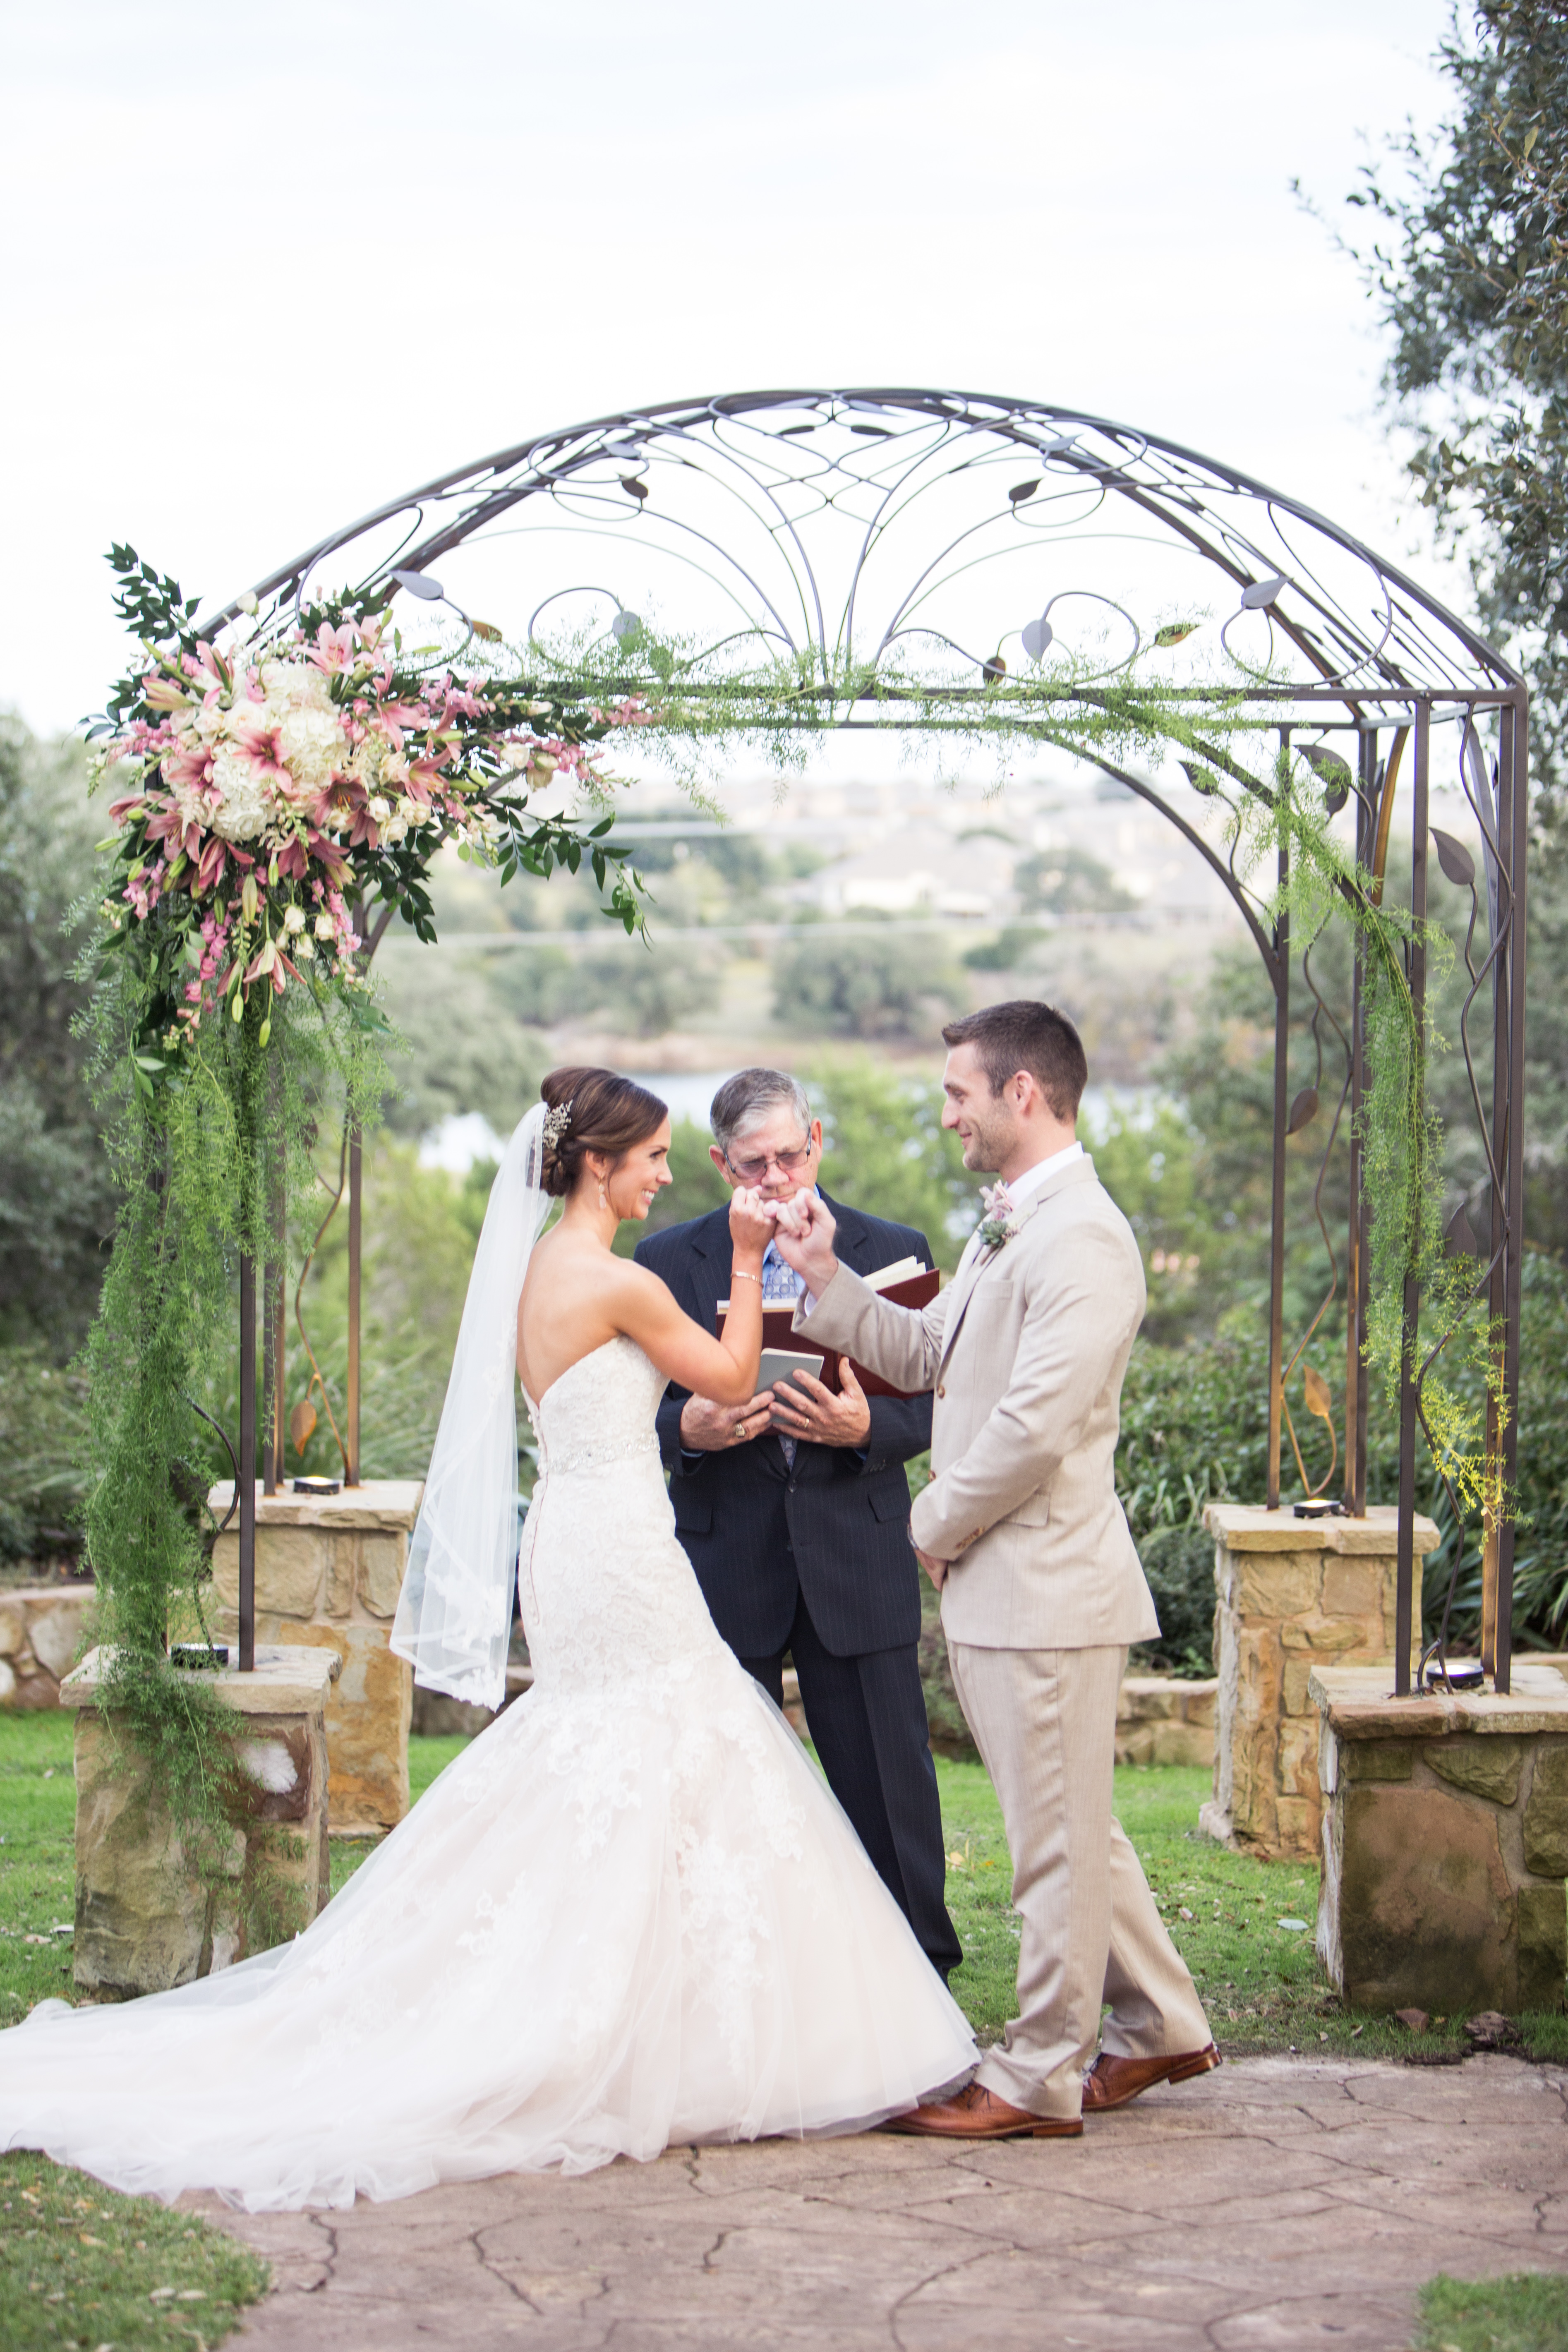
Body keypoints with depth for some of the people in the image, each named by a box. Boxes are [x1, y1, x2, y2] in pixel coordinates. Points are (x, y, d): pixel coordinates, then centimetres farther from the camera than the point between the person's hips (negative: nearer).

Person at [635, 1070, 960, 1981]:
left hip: (857, 1560, 0)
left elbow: (930, 1408, 3)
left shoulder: (895, 1252, 4)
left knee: (890, 1785, 2)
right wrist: (689, 1428, -17)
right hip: (725, 1563, 1)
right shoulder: (670, 1261, 4)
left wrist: (865, 1427, -18)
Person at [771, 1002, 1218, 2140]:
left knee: (1058, 1839, 1)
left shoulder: (1084, 1239, -19)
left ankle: (1038, 2080, 10)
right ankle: (1161, 2024, 30)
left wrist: (937, 1522, -11)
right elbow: (929, 1354, 20)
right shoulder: (1006, 1230, 13)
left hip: (1047, 1583, -10)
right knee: (1072, 1828, 19)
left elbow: (1035, 1426, -24)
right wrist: (825, 1277, 8)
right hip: (995, 1582, 10)